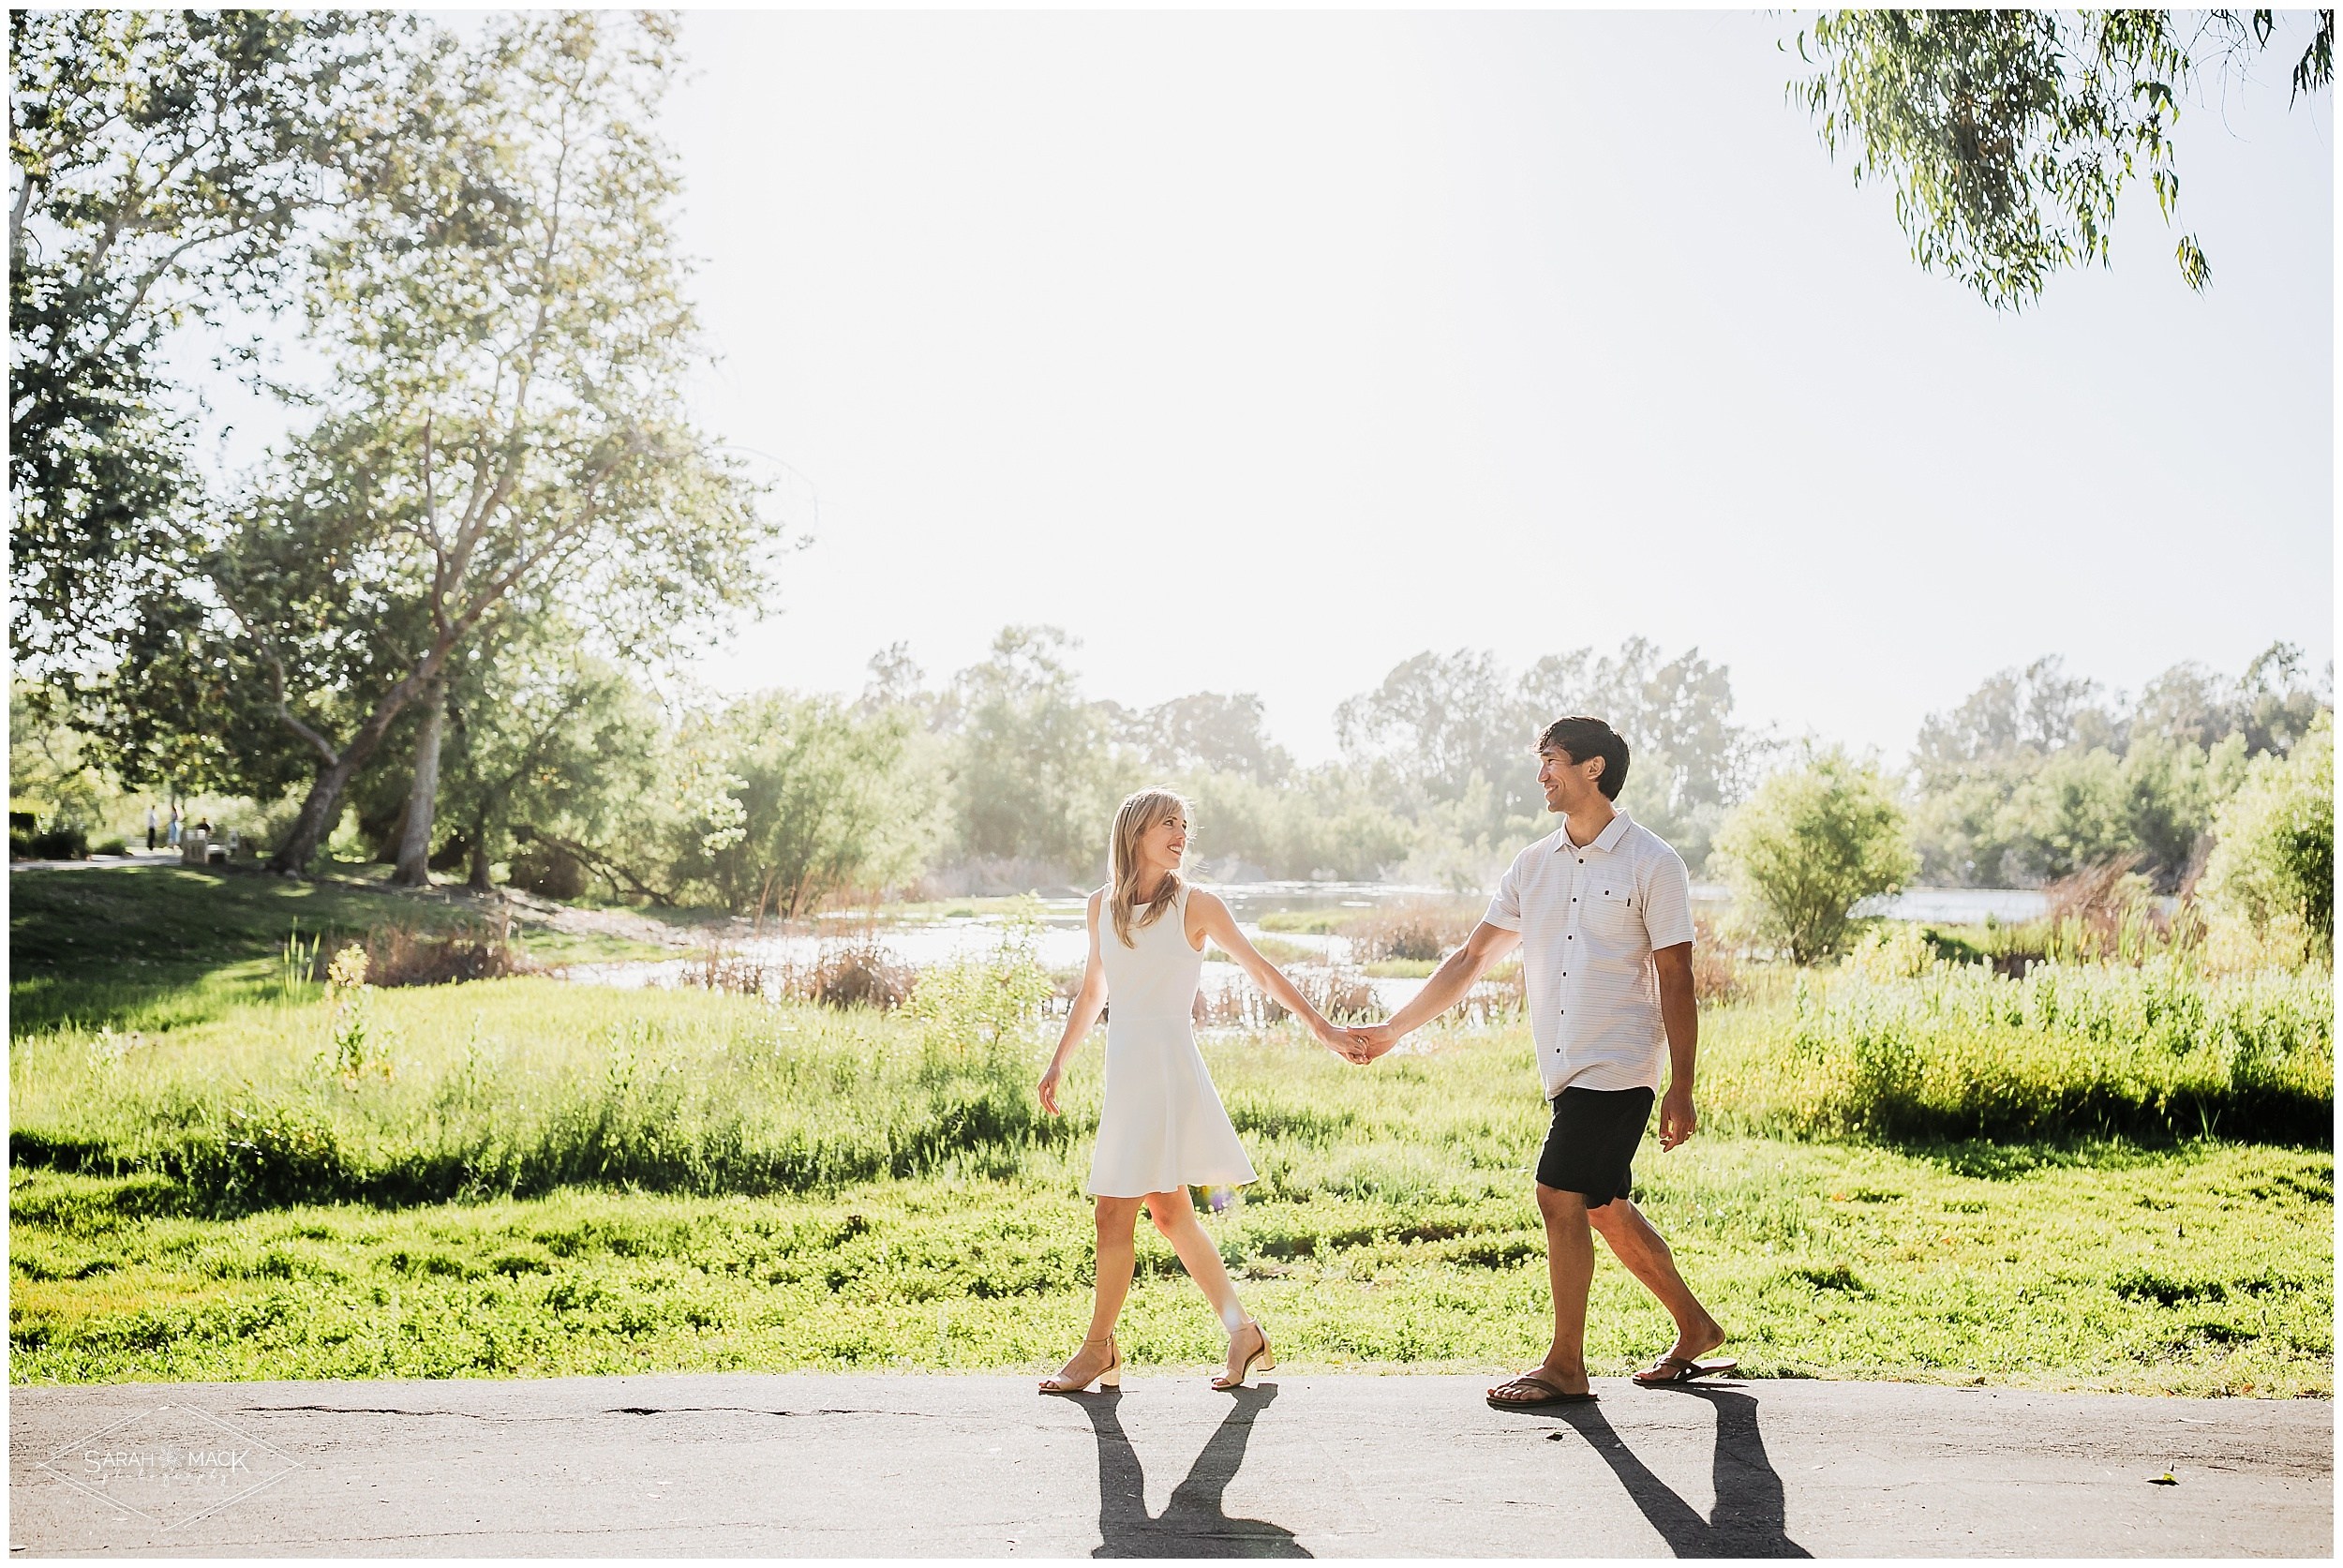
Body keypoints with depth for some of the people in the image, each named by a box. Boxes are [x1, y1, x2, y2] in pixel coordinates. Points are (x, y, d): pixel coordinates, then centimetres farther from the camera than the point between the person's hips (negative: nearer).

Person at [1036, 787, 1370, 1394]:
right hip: (1124, 1064, 6)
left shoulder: (1195, 904, -5)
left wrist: (1323, 1030, -5)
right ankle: (1244, 1332, 21)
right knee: (1170, 1213, 11)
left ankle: (1099, 1349, 9)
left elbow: (1262, 971, -2)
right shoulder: (1102, 905, 9)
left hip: (1167, 1064, -6)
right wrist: (1058, 1063, 22)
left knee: (1114, 1211, -5)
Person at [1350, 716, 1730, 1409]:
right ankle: (1694, 1326, 32)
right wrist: (1394, 1029, 8)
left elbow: (1675, 980, -8)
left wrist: (1681, 1087, -12)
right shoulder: (1534, 865, 9)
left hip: (1619, 1066, -6)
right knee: (1605, 1208, 13)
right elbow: (1472, 956, 11)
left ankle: (1565, 1368, 6)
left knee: (1560, 1198, -8)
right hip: (1567, 1067, 7)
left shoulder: (1652, 863, -8)